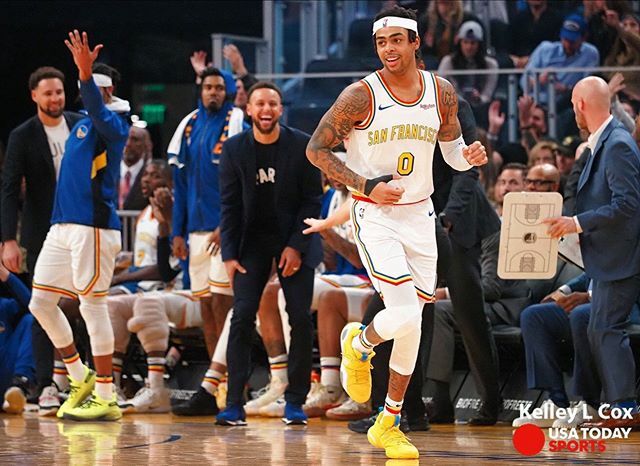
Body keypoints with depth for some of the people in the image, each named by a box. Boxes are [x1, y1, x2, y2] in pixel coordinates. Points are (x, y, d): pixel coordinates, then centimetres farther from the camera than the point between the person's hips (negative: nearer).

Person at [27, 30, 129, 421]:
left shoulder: (114, 123, -8)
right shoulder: (83, 124, 18)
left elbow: (99, 112, -30)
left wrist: (86, 73, -44)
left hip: (94, 227, -9)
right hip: (62, 226, 9)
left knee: (93, 306, -7)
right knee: (41, 303, 8)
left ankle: (106, 399, -2)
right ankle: (81, 378, 22)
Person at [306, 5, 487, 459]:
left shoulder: (442, 93, 0)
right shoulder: (361, 96, -13)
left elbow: (451, 150, 14)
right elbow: (317, 150, -7)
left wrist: (469, 155, -10)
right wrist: (368, 185, -17)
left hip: (420, 217, 5)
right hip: (375, 217, -5)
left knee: (412, 326, 8)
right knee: (406, 315, -20)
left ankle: (389, 424, 23)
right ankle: (359, 344, 15)